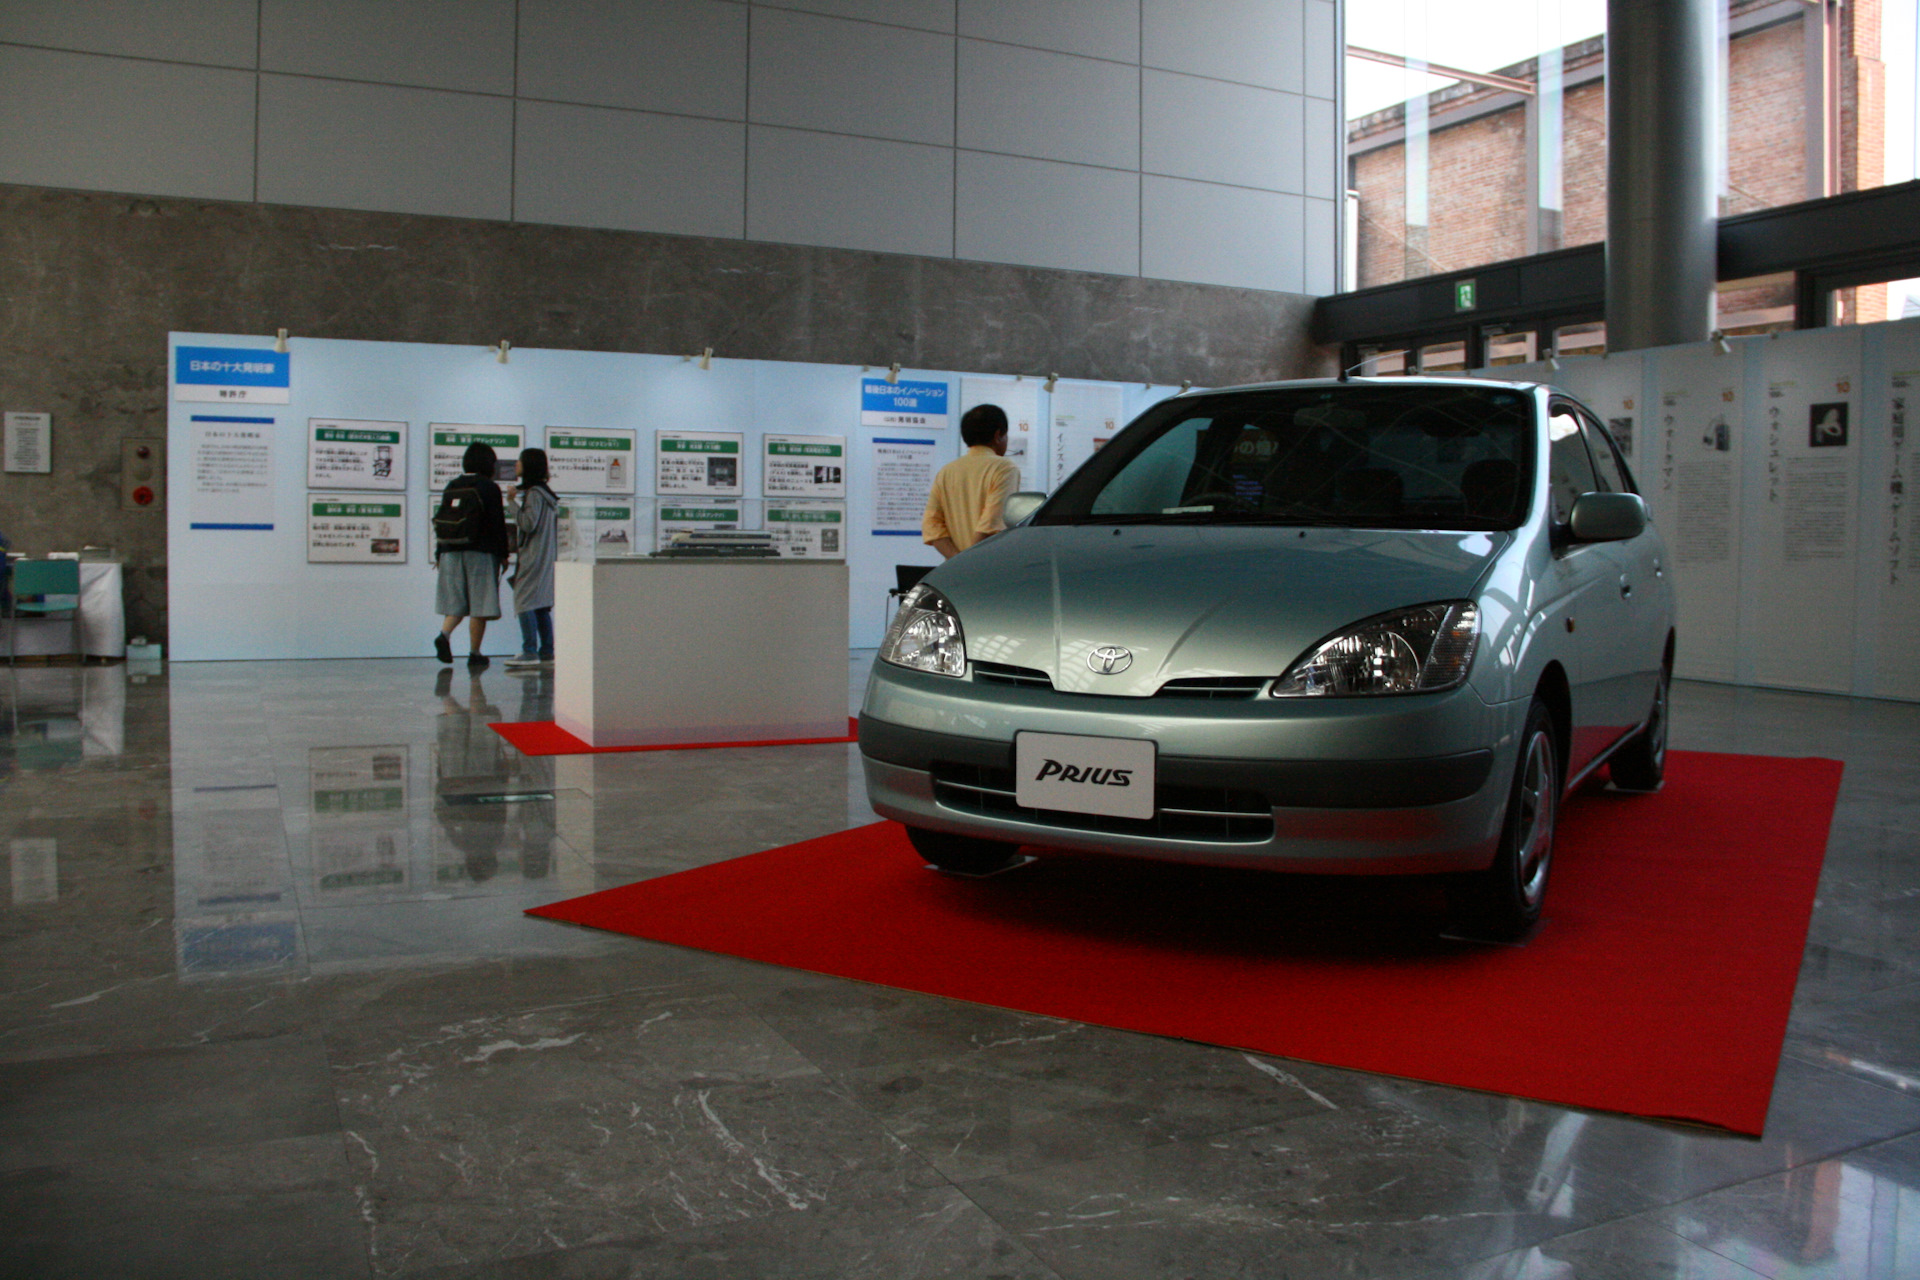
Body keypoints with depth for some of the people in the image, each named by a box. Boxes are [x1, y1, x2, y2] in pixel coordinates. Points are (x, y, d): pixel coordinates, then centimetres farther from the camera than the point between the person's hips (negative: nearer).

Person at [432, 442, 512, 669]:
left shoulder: (452, 486, 10)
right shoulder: (489, 488, -5)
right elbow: (498, 523, -7)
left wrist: (439, 554, 15)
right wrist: (503, 554, 0)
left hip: (452, 551, 5)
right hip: (481, 552, -5)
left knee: (456, 602, 12)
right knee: (479, 606, 1)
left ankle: (444, 634, -13)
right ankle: (474, 654, 2)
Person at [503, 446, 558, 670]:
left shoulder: (534, 493, -13)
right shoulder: (544, 492, 16)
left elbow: (529, 523, -20)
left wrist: (512, 503, -13)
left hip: (533, 557, -10)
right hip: (545, 557, 10)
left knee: (525, 602, -9)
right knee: (541, 605, 11)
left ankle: (530, 652, -13)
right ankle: (547, 652, 12)